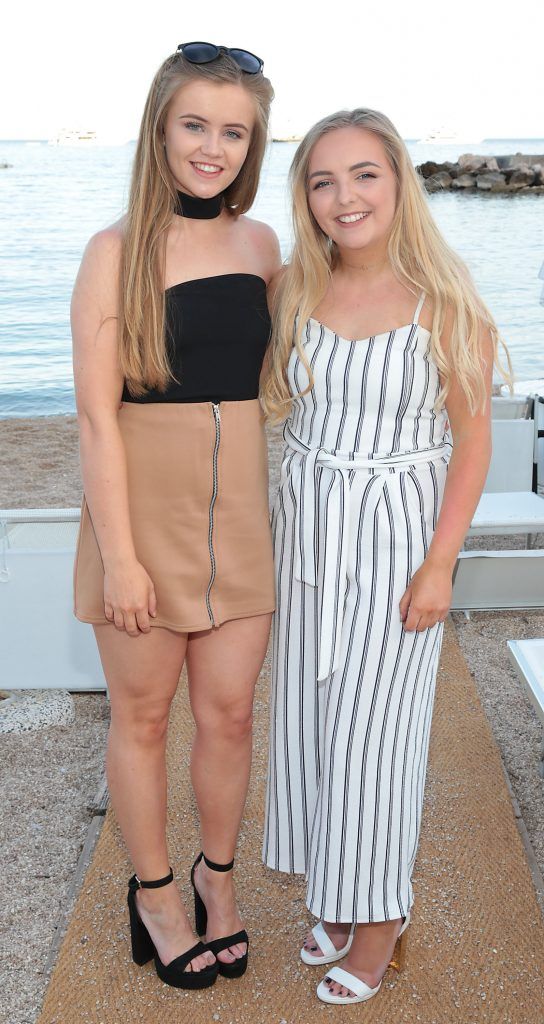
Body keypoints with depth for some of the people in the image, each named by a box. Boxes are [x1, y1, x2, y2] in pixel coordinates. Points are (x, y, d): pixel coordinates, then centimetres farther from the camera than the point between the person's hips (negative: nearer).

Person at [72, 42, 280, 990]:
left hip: (239, 506, 4)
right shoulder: (117, 250, -8)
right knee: (142, 712, 11)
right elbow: (97, 413, -12)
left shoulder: (259, 243, 7)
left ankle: (216, 875, 36)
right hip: (142, 503, -4)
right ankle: (154, 891, 33)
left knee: (229, 711, 11)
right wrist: (119, 556, -15)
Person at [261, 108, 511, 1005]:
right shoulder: (295, 290, 1)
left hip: (396, 535, -4)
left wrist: (440, 564, -14)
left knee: (374, 728, 2)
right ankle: (338, 897, 34)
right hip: (306, 528, 5)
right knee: (310, 717, 12)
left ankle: (380, 920, 25)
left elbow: (472, 437, -11)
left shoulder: (446, 302, -12)